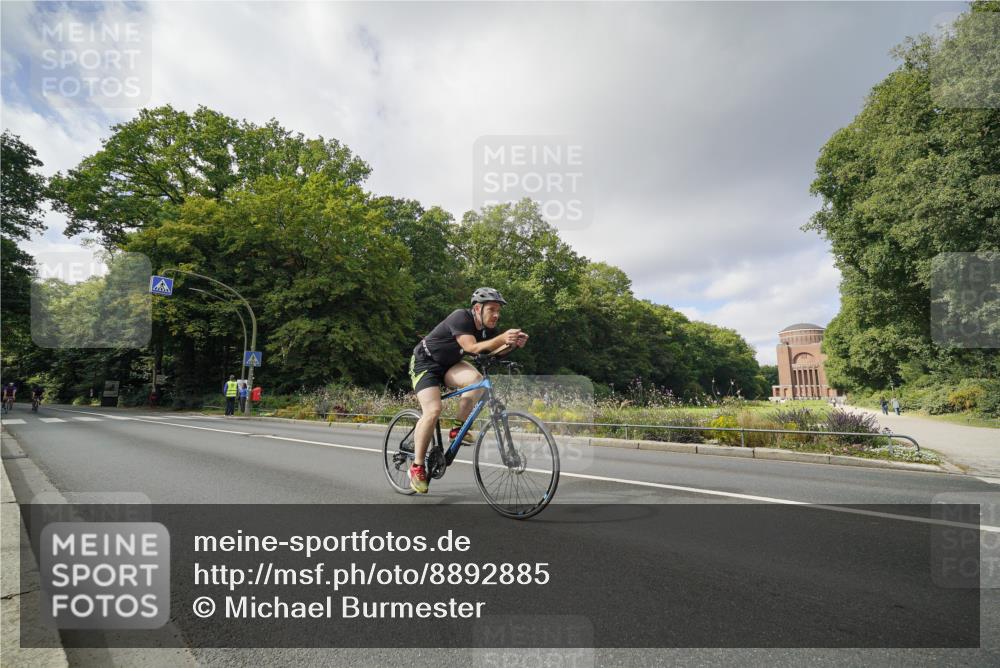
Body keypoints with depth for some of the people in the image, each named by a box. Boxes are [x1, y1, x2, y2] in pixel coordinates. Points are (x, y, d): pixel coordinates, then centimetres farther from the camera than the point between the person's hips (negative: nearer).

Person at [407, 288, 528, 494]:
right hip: (425, 363, -6)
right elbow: (472, 347, -38)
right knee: (433, 411, -22)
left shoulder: (487, 327, -4)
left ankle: (458, 430, -8)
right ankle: (417, 467, -8)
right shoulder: (461, 317, -26)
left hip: (448, 364, 6)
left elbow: (494, 349, -16)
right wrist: (501, 338, -49)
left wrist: (513, 342, -35)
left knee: (475, 378, -24)